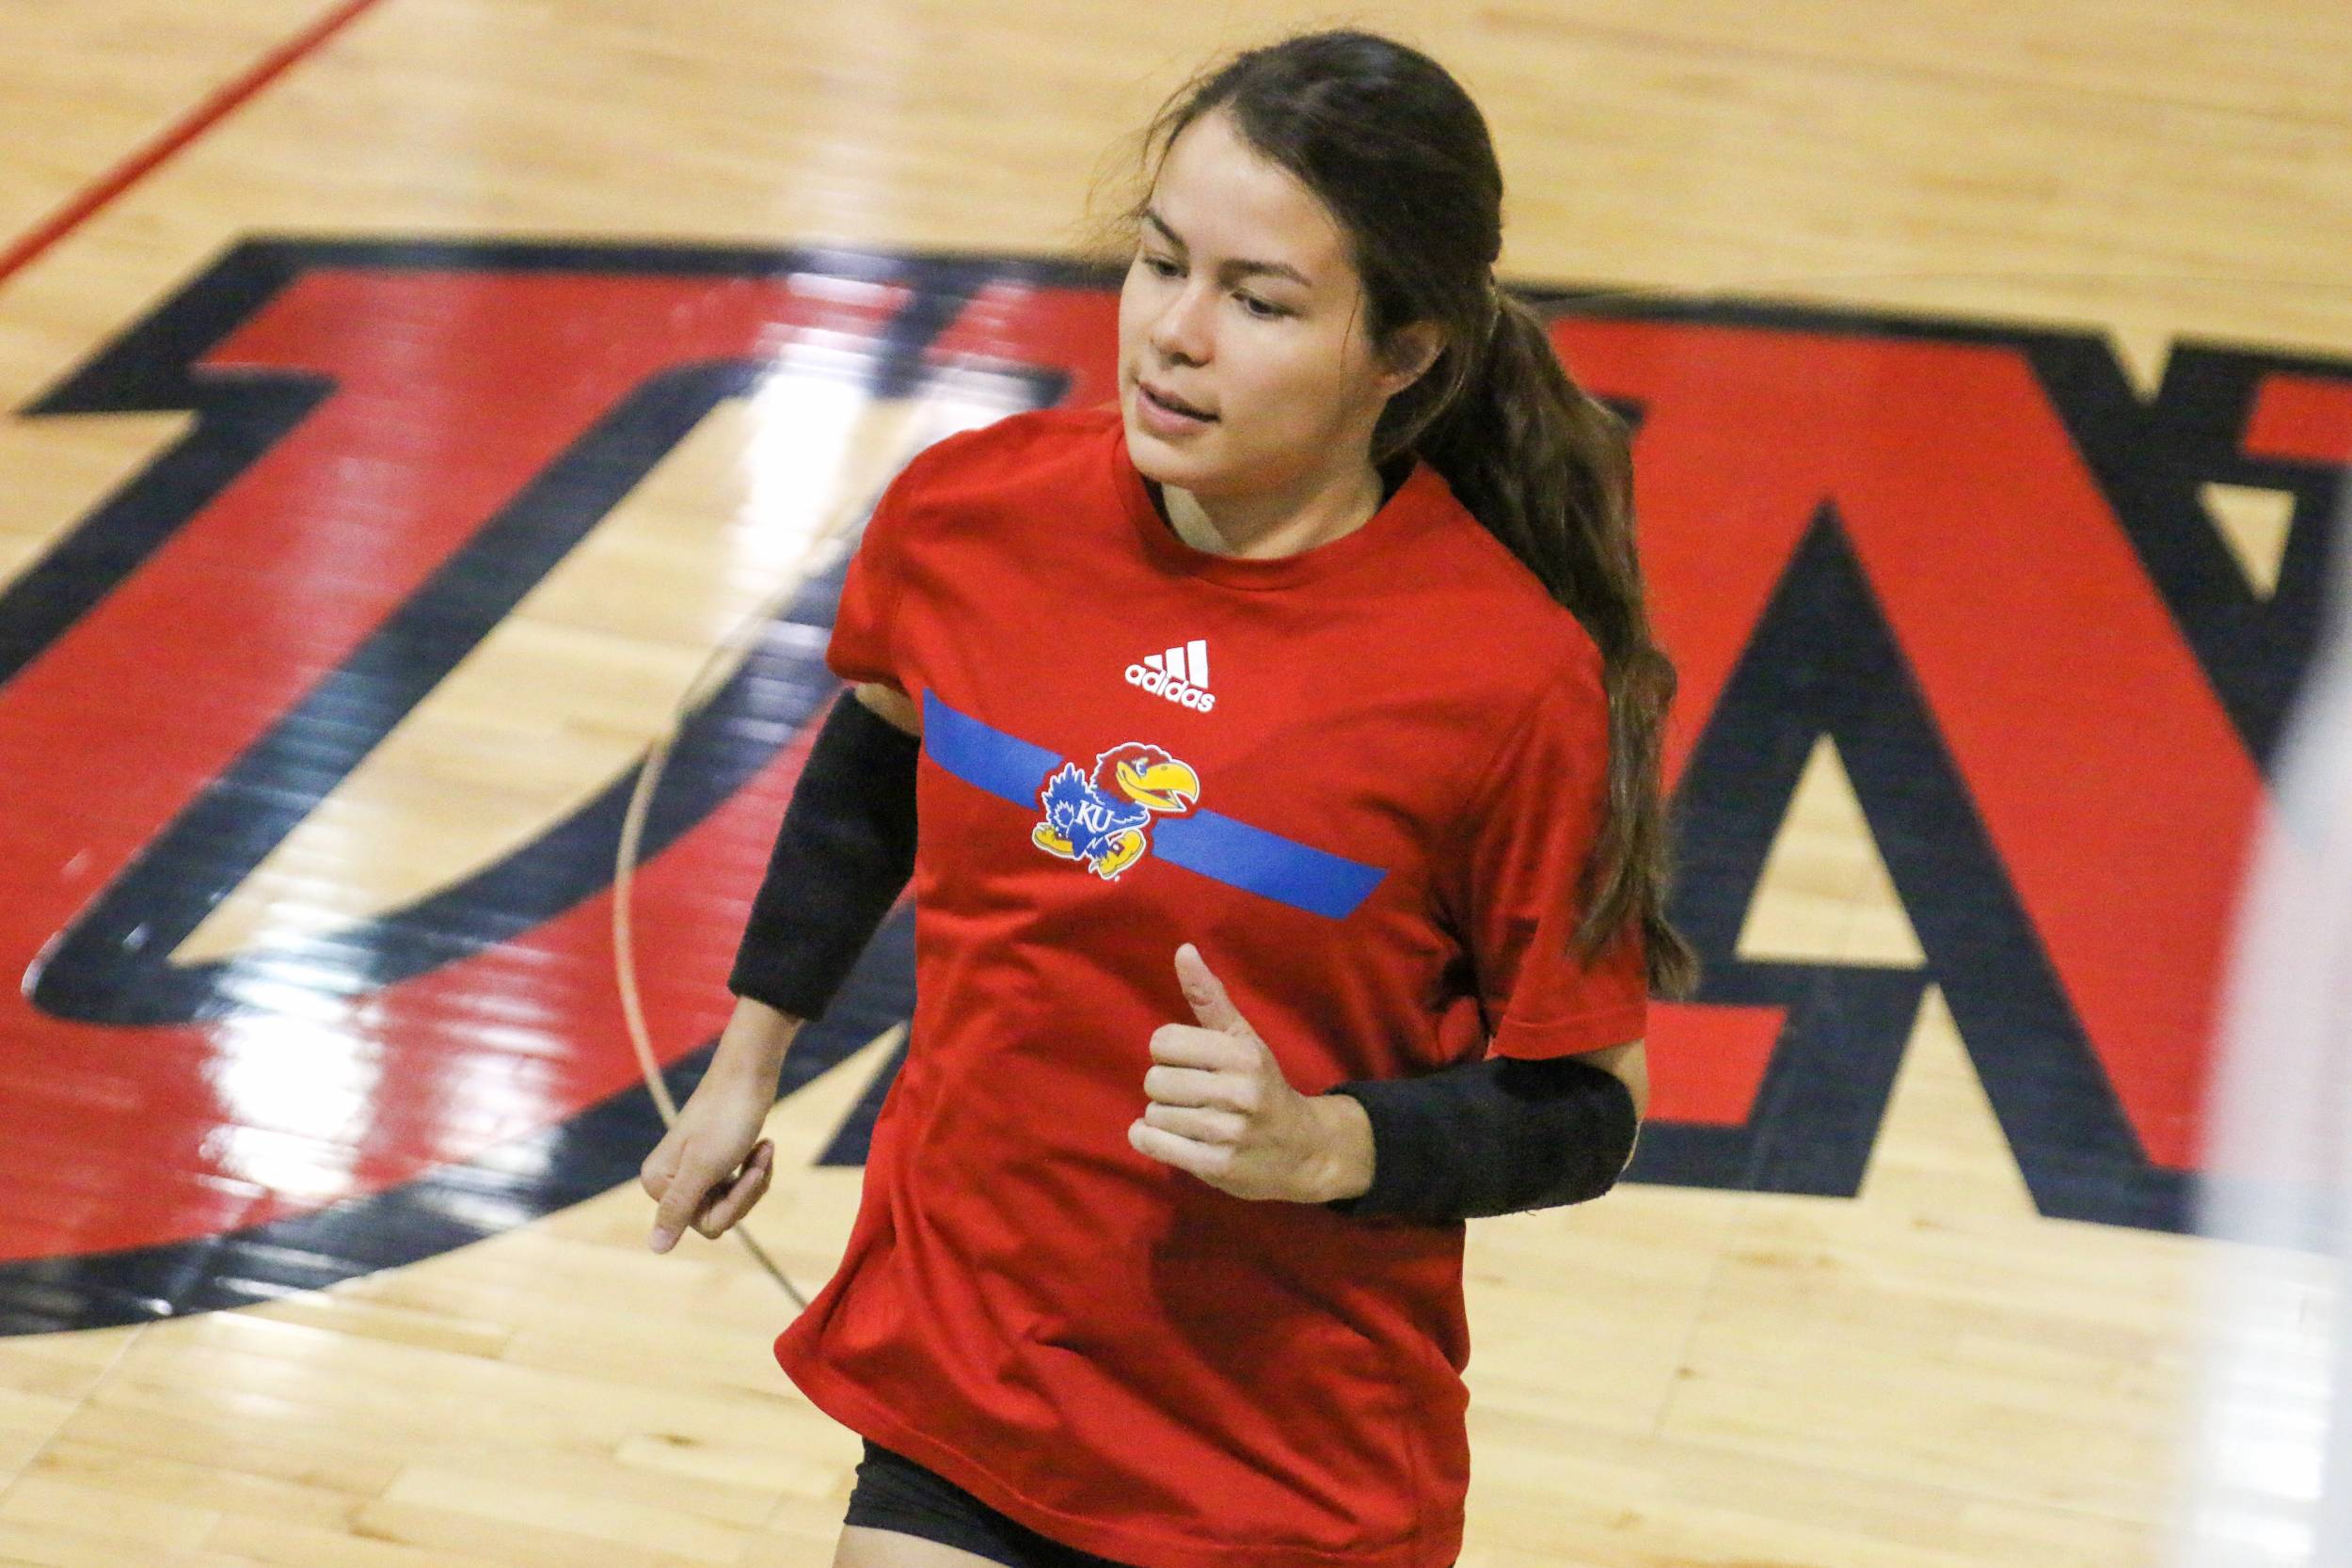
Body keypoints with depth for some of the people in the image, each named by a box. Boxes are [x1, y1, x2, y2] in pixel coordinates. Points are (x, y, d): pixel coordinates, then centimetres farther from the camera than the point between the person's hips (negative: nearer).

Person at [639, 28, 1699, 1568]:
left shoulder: (1511, 678, -20)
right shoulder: (971, 514, -8)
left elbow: (1590, 1108, -11)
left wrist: (1324, 1144, -26)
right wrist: (750, 1057, 23)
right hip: (958, 1389, 3)